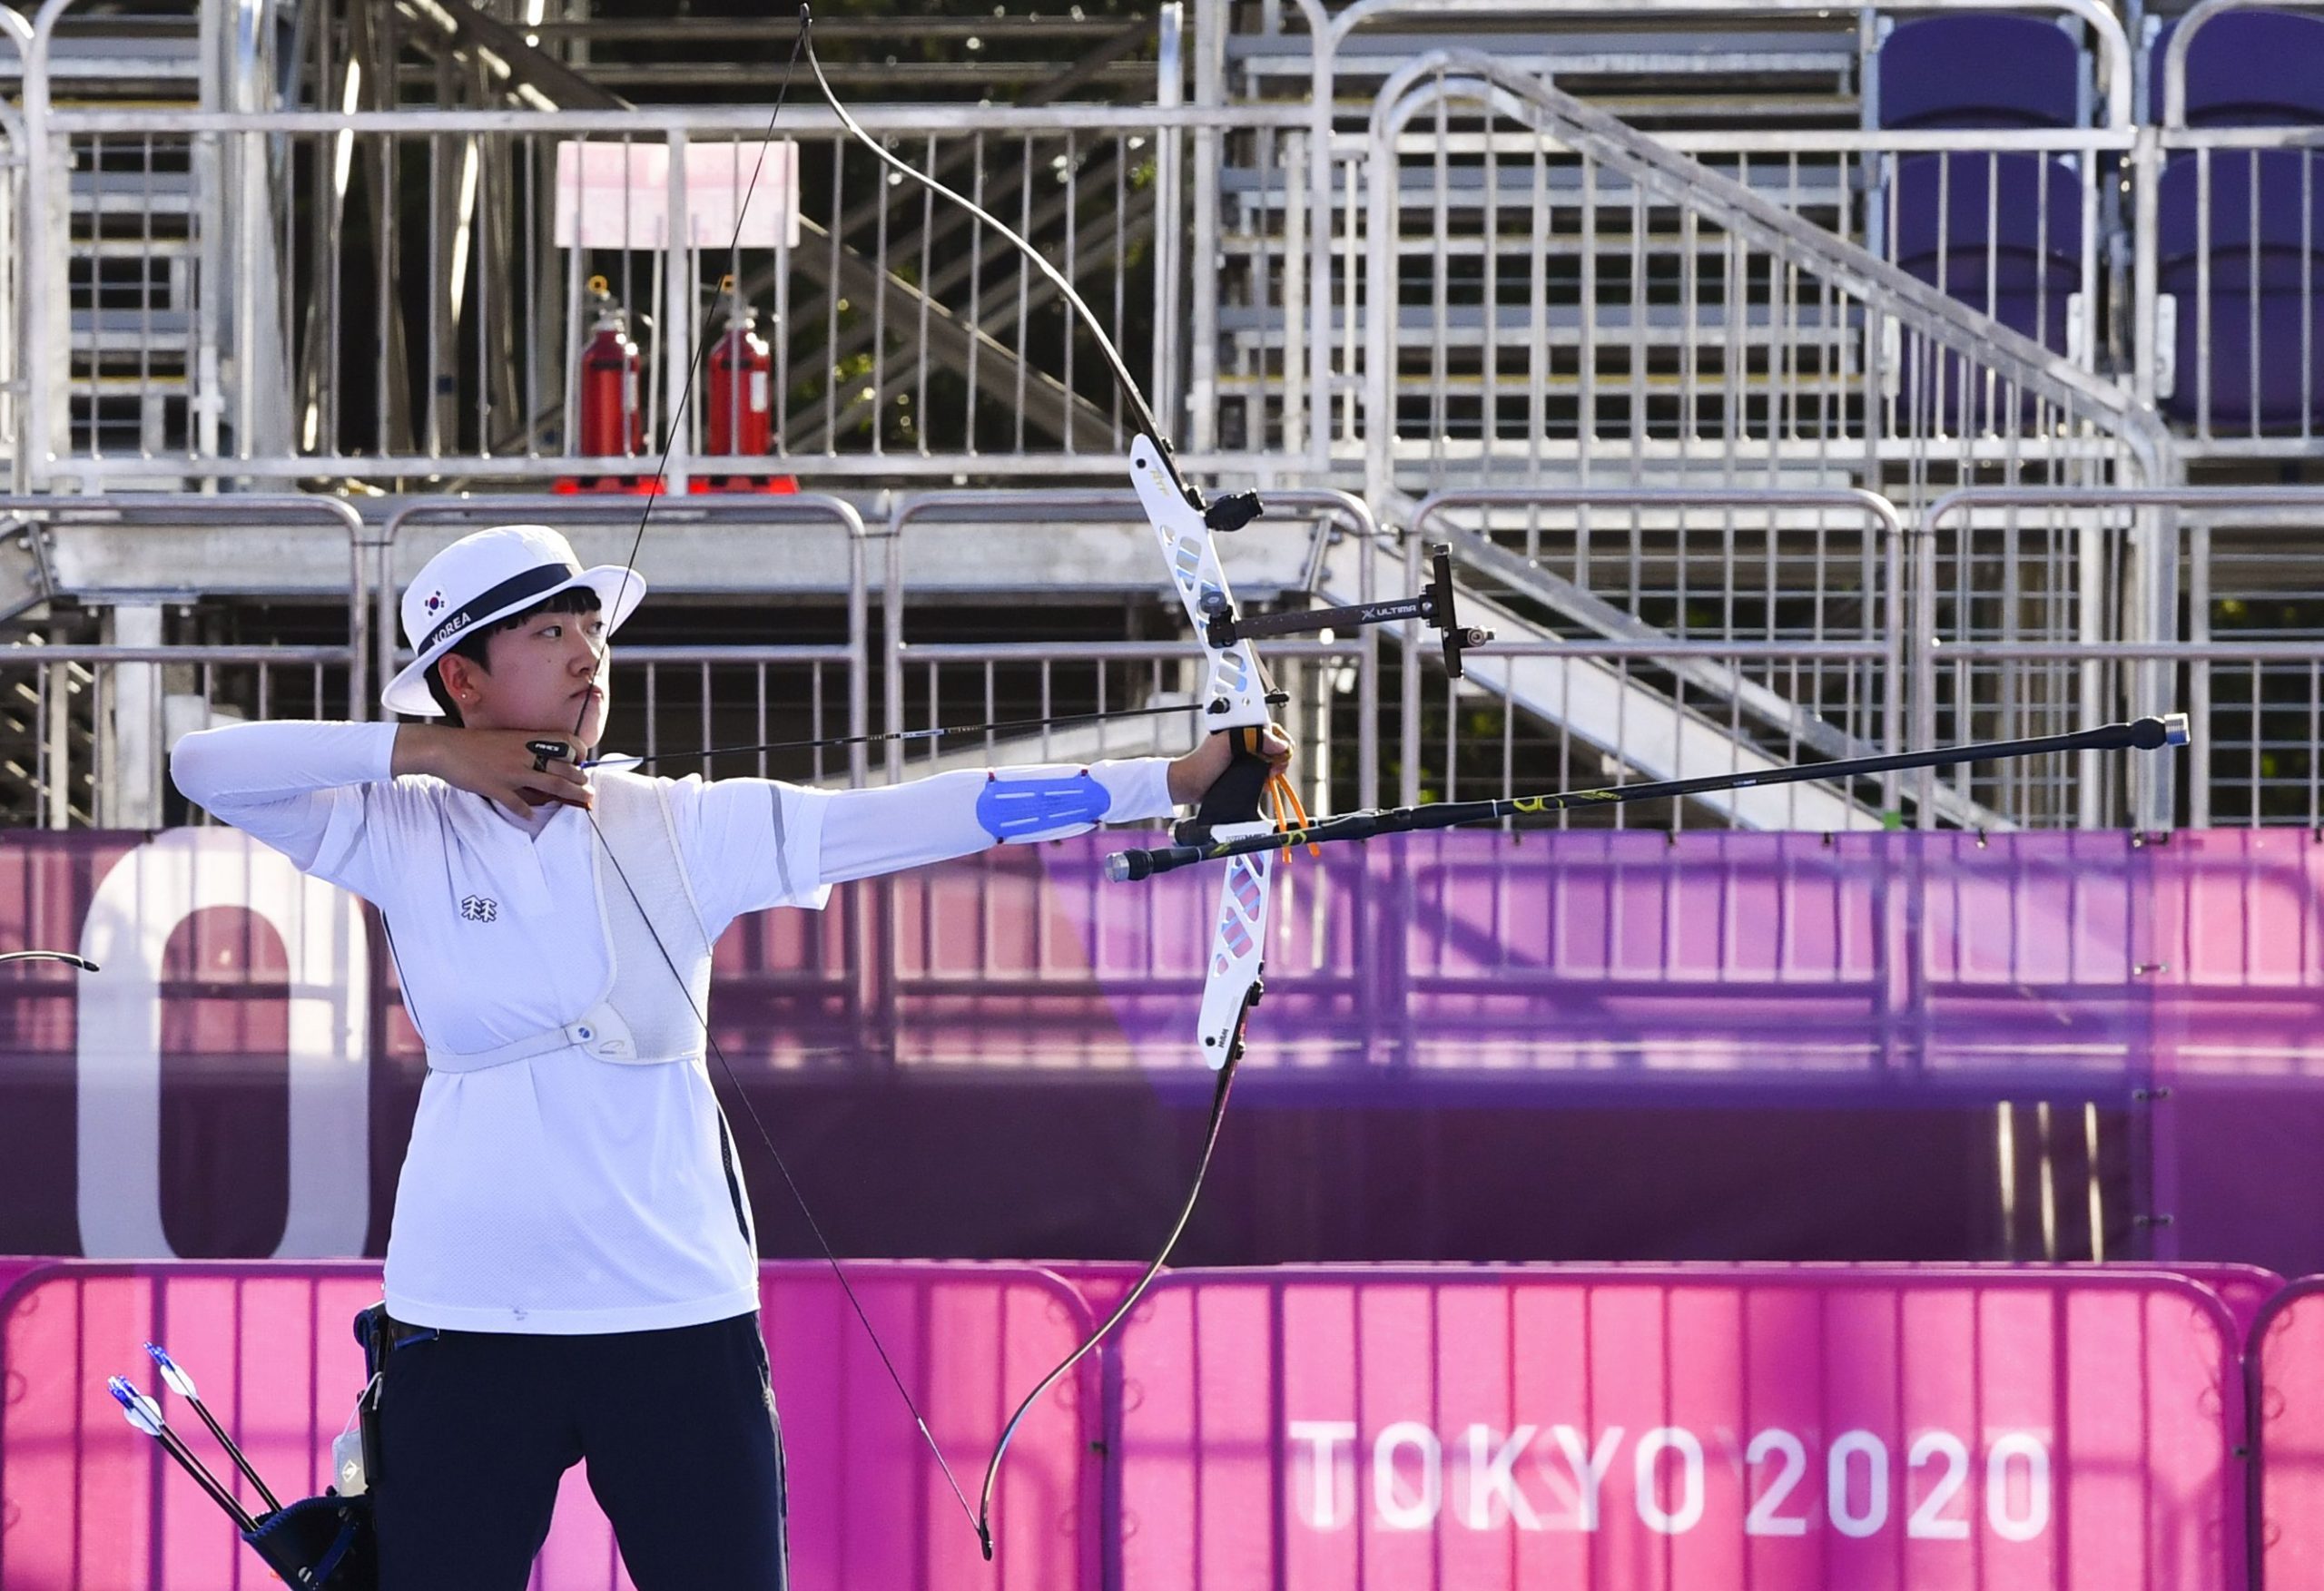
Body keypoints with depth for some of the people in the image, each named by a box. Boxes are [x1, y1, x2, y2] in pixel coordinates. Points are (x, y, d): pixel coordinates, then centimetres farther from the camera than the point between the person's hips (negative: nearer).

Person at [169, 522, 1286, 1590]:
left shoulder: (685, 829, 2)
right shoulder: (399, 832, 1)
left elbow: (912, 818, -5)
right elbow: (203, 766, -7)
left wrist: (1169, 782, -14)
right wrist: (429, 753, -10)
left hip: (680, 1315, 1)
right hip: (466, 1323, -1)